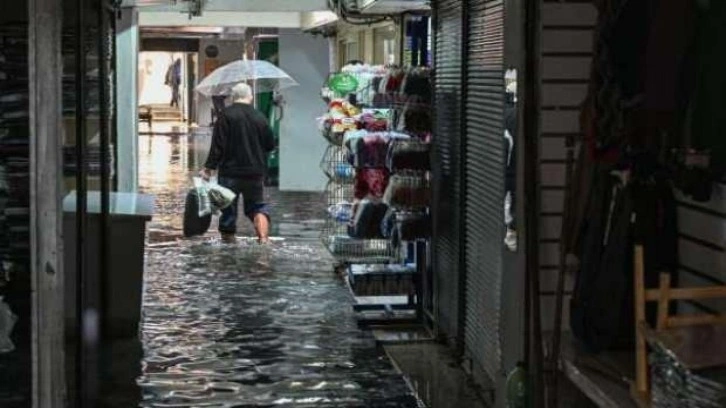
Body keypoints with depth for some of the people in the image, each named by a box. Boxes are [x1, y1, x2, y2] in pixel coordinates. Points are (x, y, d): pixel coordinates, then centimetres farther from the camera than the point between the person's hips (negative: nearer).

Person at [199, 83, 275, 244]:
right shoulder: (260, 117, 5)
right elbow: (271, 145, 13)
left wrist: (209, 167, -11)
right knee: (257, 205, 11)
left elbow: (218, 146, -13)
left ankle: (228, 237, 11)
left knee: (228, 208, 7)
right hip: (256, 173, 3)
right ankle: (263, 237, -7)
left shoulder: (226, 115, -8)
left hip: (231, 172, -3)